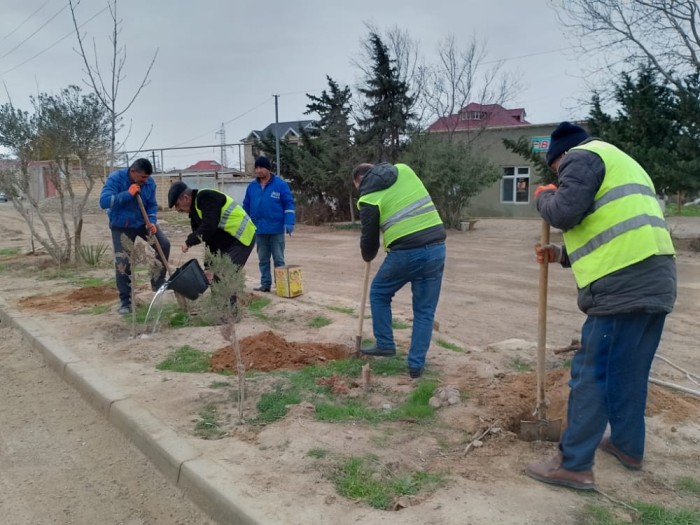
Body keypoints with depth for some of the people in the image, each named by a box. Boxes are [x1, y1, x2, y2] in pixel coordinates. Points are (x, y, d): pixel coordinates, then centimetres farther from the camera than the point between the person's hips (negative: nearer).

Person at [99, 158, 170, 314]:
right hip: (121, 226, -4)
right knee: (122, 263, -7)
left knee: (164, 244, -11)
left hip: (142, 222, 4)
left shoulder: (149, 182, -11)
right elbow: (104, 201, -33)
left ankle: (158, 281, 8)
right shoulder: (115, 179, -23)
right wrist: (128, 193, -36)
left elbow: (152, 205, -1)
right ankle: (125, 302, 5)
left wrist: (152, 222, -18)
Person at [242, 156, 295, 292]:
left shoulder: (280, 184, -5)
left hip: (276, 229, -4)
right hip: (259, 230, 4)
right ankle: (265, 284, 19)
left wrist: (289, 223, -15)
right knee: (263, 260, 11)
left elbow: (289, 204, -6)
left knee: (278, 259, 4)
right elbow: (246, 207, 12)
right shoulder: (252, 187, 7)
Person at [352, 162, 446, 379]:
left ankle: (385, 345, 26)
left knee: (379, 294, 22)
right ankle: (416, 365, 16)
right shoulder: (404, 170, 11)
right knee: (425, 310, 12)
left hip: (405, 253, -4)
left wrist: (367, 256, 27)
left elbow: (369, 238, 7)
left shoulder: (369, 199, -1)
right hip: (436, 247, 5)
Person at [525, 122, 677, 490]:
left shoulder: (581, 157, 0)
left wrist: (544, 197, 6)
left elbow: (565, 213, -16)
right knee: (629, 373, 20)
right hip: (655, 280, 10)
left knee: (592, 375, -5)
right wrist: (563, 255, 22)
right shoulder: (619, 162, 30)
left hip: (624, 284, -10)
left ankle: (574, 465, 2)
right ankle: (628, 445, 33)